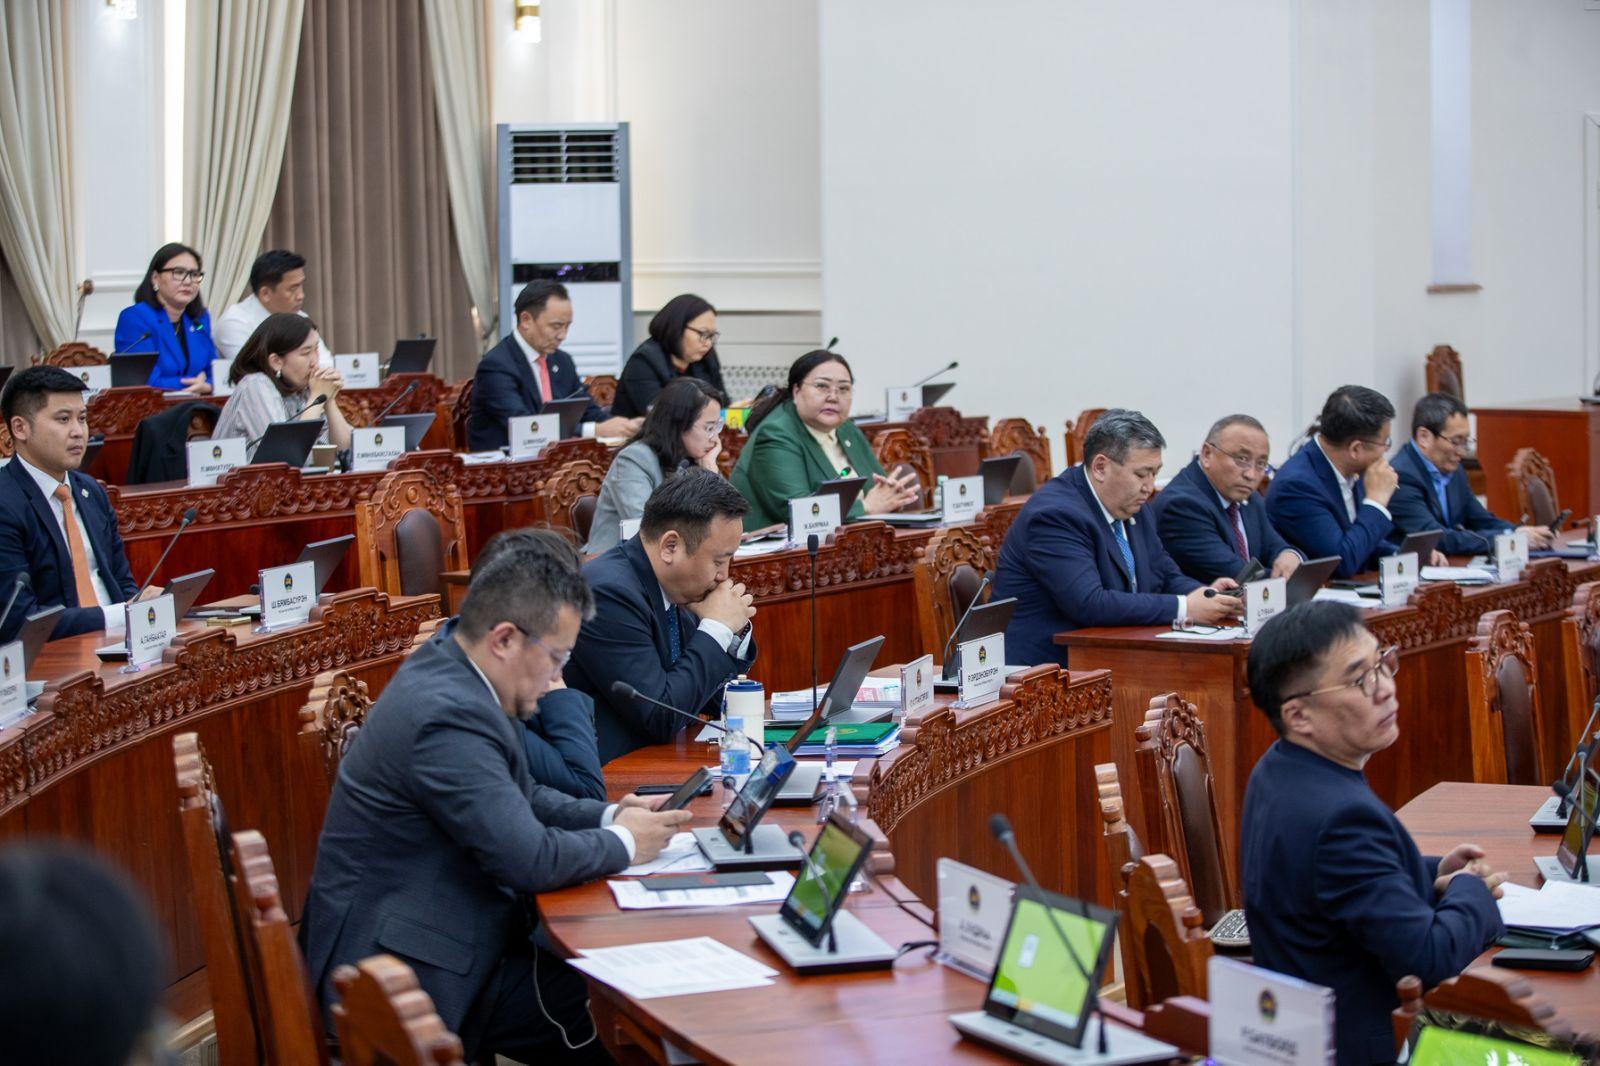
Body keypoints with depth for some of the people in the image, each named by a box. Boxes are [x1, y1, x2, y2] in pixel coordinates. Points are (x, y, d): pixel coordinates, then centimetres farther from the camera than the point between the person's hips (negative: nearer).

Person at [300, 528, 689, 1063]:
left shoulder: (449, 666, 5)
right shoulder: (448, 714, -25)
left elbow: (516, 797, 19)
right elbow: (529, 858, -24)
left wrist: (607, 816, 5)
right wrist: (622, 843, -7)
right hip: (411, 977, -10)